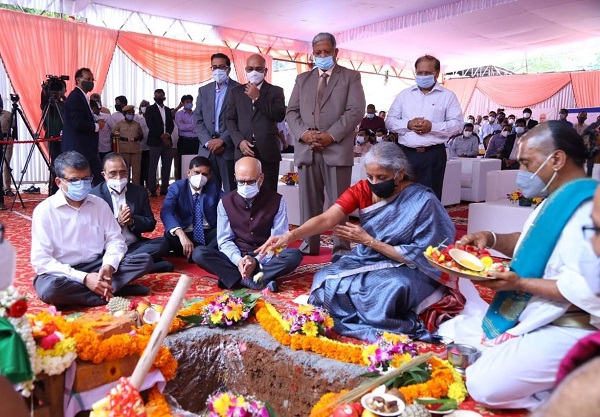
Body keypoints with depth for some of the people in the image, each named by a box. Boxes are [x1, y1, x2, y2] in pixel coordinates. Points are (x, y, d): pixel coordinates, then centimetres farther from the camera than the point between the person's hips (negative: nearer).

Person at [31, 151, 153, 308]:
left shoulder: (100, 204, 4)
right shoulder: (44, 210, -9)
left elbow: (115, 239, 4)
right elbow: (41, 260, -14)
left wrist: (108, 266, -19)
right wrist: (84, 278, -24)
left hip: (97, 266, 3)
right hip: (63, 273, -3)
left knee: (145, 260, -14)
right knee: (49, 288, -38)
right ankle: (109, 289, -21)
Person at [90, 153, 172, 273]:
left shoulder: (140, 192, 9)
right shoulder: (94, 194, 0)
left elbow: (151, 224, 7)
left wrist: (132, 221, -13)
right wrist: (117, 222, -19)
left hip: (135, 245, 3)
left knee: (163, 243, -23)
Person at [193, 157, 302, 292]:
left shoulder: (276, 201, -5)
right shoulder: (226, 202, 0)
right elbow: (225, 240, -2)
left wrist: (257, 261, -24)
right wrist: (238, 260, -23)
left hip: (266, 259, -1)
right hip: (236, 258, 1)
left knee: (295, 255, -31)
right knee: (199, 253, -24)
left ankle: (235, 278, -29)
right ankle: (257, 280, -33)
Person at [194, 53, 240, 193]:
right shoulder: (203, 90, 17)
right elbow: (198, 119, 10)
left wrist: (222, 140, -13)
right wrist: (208, 142, -5)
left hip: (229, 149, -4)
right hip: (207, 149, 4)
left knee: (231, 192, -2)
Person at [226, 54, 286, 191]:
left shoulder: (276, 91, 10)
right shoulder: (236, 91, 16)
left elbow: (280, 116, -5)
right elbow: (230, 120, 11)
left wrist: (258, 98, -8)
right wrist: (240, 141, -5)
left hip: (268, 152, -1)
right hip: (243, 151, 2)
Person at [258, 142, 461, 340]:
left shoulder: (422, 201, -18)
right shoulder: (362, 189, -8)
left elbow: (416, 256, -16)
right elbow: (326, 219, -21)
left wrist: (369, 241, -21)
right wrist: (291, 235, -38)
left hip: (404, 268, -4)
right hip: (364, 259, 4)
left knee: (392, 290, -37)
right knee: (327, 280, -21)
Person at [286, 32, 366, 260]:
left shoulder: (351, 77, 8)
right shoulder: (302, 79, 19)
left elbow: (355, 111, -4)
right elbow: (291, 111, 12)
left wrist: (331, 135, -14)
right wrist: (304, 133, -7)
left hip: (337, 148, -3)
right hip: (306, 149, 4)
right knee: (309, 200, 6)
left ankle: (341, 249, 5)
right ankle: (309, 245, 16)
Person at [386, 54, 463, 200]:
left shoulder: (448, 96, 6)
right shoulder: (404, 95, 13)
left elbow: (457, 123, -2)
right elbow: (390, 121, 9)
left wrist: (432, 127, -16)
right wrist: (408, 124, -10)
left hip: (434, 154, -2)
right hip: (407, 153, 2)